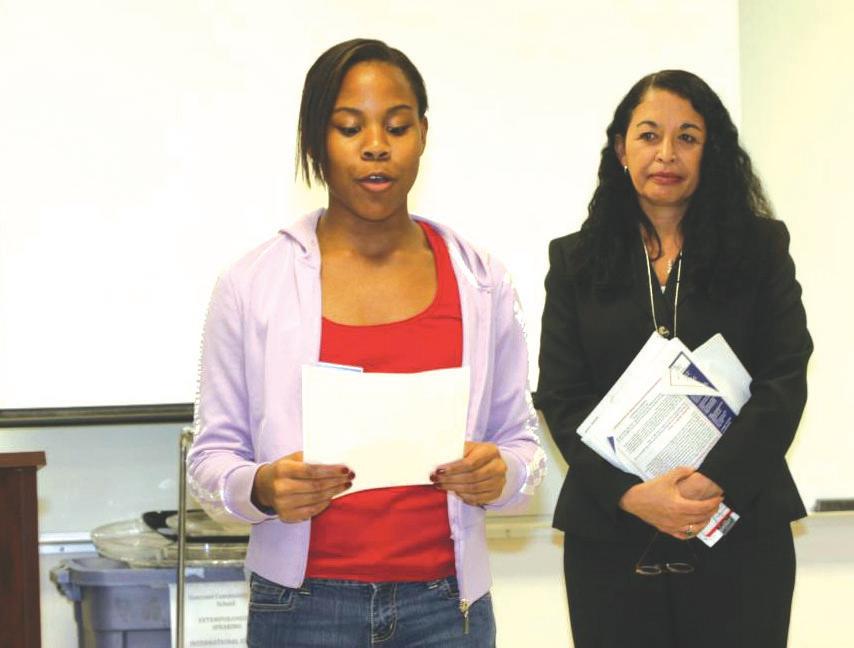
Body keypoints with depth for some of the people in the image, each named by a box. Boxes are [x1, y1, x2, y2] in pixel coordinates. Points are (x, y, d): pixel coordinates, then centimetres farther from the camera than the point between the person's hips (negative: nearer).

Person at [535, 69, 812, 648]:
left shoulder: (761, 249, 7)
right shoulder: (576, 261, 8)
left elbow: (785, 381, -2)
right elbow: (561, 397, 0)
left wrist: (714, 483, -15)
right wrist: (630, 494, -15)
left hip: (740, 528, 0)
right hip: (611, 533, 1)